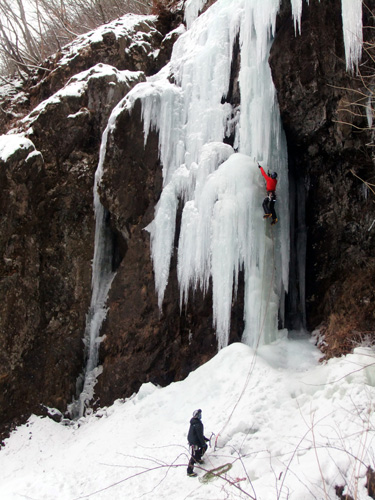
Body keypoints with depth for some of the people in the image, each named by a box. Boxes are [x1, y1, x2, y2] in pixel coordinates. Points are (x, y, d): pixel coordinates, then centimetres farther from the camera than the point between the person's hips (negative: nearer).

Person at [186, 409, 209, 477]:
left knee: (204, 446, 24)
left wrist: (205, 439, 23)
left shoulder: (195, 422, 8)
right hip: (194, 442, -10)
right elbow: (200, 435, -21)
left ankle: (198, 459, 34)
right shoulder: (198, 424, -24)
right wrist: (203, 443, -12)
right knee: (194, 456, -7)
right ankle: (189, 471, -3)